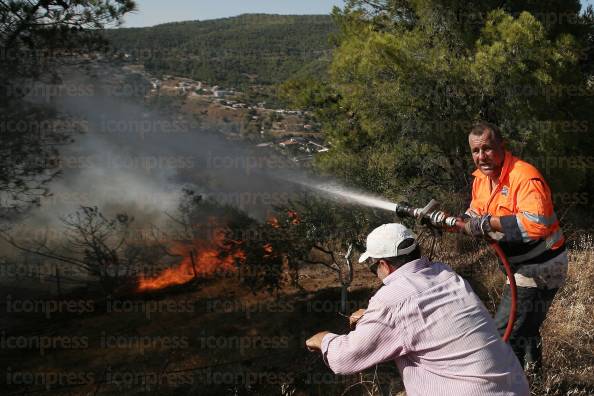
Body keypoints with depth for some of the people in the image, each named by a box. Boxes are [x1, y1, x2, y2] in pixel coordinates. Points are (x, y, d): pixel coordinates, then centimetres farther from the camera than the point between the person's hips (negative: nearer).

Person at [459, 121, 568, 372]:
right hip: (521, 265, 10)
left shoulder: (524, 177, -26)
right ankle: (533, 371, 51)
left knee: (505, 334, -9)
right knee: (524, 327, 29)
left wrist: (489, 223, -35)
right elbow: (476, 220, 11)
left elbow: (537, 224, -39)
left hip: (539, 268, -10)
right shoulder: (481, 178, 3)